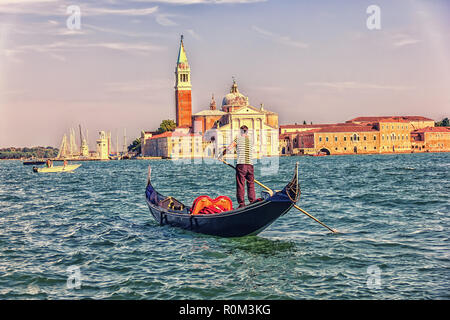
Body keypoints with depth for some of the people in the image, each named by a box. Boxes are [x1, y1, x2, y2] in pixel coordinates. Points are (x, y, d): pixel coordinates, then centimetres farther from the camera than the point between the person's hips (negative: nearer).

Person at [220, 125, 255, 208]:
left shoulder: (238, 139, 0)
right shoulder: (251, 140, 11)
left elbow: (228, 148, -2)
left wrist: (221, 155, 15)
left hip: (240, 165, -3)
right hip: (250, 165, 3)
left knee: (240, 185, 1)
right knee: (251, 185, 11)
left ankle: (242, 204, -1)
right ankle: (253, 203, 8)